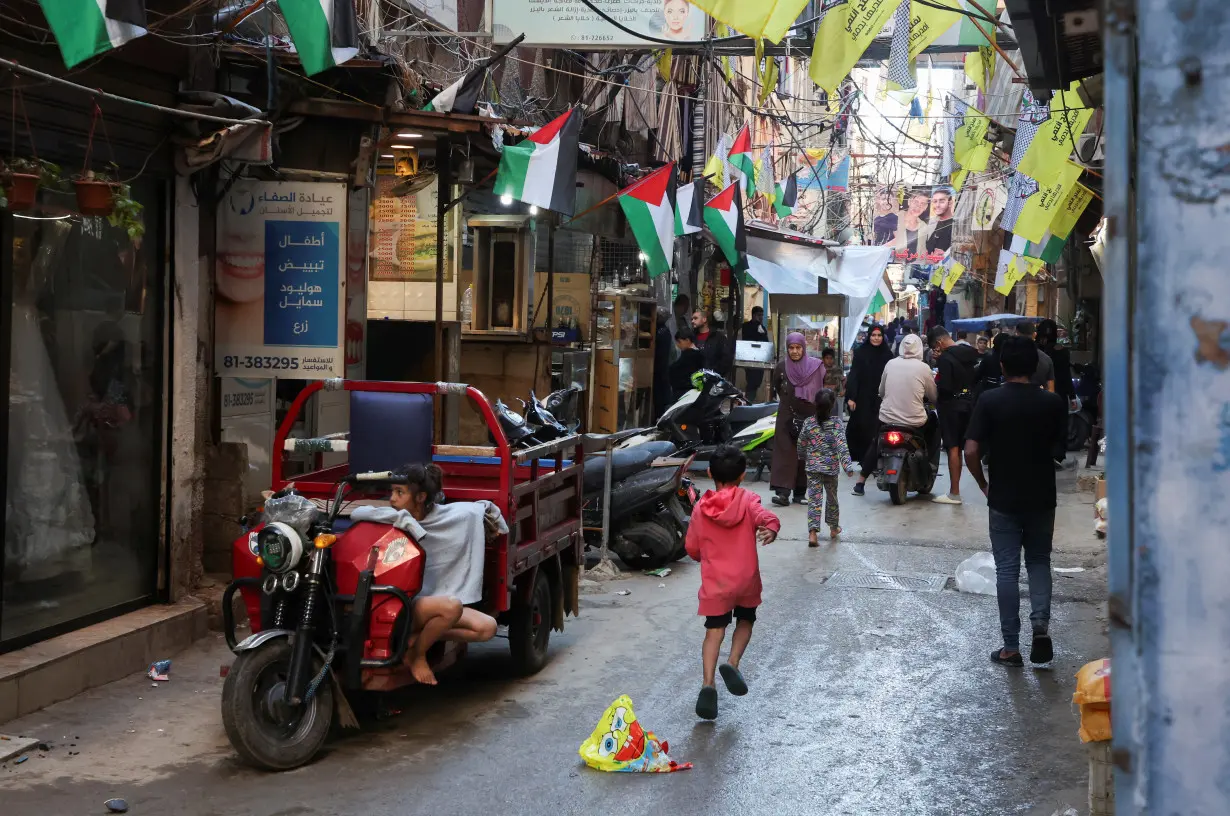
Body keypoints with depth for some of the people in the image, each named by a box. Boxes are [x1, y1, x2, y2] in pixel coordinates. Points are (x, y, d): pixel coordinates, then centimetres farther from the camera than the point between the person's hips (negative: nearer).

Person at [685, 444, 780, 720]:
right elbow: (766, 518, -24)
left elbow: (692, 548, 9)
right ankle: (733, 663, 1)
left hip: (715, 583, 0)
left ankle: (708, 684, -14)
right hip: (746, 579, 0)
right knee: (745, 620, 22)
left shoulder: (700, 508, 1)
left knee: (714, 631, 2)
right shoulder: (747, 500, -4)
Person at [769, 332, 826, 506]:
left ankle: (800, 493, 10)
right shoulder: (781, 367, 3)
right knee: (785, 453, -8)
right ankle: (783, 492, -14)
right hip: (787, 417, 0)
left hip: (809, 417, 0)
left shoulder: (816, 366, -1)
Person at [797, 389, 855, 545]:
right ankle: (834, 528, 36)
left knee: (814, 498, -2)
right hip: (831, 467, 0)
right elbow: (841, 445, -20)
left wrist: (803, 458, 25)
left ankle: (812, 532, -16)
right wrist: (847, 465, -22)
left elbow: (801, 444, 6)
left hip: (812, 467, 1)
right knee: (832, 497, 19)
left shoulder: (808, 423, -5)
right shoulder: (836, 424, -12)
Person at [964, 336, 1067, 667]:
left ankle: (1011, 648, 8)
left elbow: (971, 452, -15)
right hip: (1042, 497, 2)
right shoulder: (1052, 403, -5)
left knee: (1007, 569, 6)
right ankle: (1041, 624, -2)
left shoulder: (990, 401, -12)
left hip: (1003, 500, -2)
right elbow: (1057, 445, 6)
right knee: (1039, 561, 19)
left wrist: (983, 483, 0)